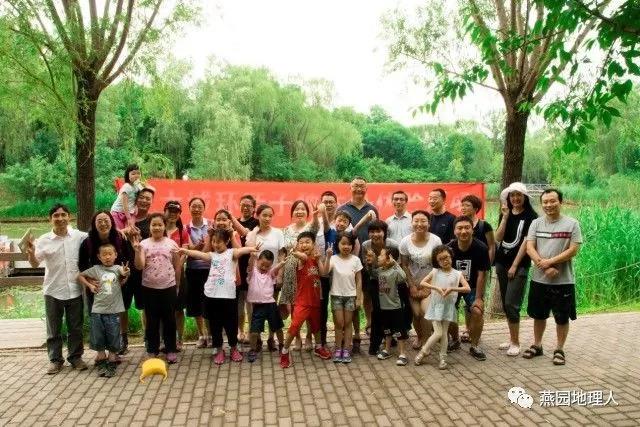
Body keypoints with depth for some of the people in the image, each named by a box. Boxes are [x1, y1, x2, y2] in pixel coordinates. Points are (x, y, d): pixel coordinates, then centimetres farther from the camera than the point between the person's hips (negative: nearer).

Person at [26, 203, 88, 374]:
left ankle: (75, 357, 26)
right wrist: (31, 253, -25)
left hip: (75, 290, 0)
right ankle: (55, 360, 24)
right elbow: (35, 264, -6)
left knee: (75, 328, 12)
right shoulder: (44, 240, -5)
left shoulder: (80, 236, -4)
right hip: (53, 291, 0)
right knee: (54, 329, 11)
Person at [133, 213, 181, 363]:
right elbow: (139, 266, -12)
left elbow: (178, 267, 5)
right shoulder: (144, 244, -3)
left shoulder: (171, 243, -2)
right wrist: (137, 251, -25)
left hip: (168, 287, 0)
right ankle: (152, 350, 23)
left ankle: (170, 350, 20)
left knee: (169, 320, 8)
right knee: (152, 320, 10)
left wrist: (177, 285, 6)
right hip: (149, 288, 0)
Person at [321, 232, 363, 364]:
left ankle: (346, 350, 14)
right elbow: (324, 272, -24)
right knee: (339, 324, 3)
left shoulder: (355, 260, -4)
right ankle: (338, 350, 16)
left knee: (347, 324, 7)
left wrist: (359, 298, -3)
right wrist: (328, 257, -32)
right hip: (336, 295, -1)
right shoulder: (333, 259, -7)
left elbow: (359, 281, 0)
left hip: (350, 295, 1)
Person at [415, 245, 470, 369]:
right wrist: (436, 288, -21)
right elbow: (422, 283, -10)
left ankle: (443, 358, 21)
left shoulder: (457, 274, -2)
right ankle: (424, 351, 17)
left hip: (448, 306, 1)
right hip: (436, 306, -1)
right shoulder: (435, 272, -2)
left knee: (444, 333, 9)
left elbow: (468, 289, -12)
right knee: (438, 333, -5)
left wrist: (452, 289, -25)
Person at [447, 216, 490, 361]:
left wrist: (478, 298, -17)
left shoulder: (481, 248, -21)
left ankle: (474, 346, 1)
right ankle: (455, 340, 22)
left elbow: (481, 274, -16)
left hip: (473, 286, -1)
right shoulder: (449, 248, -19)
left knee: (477, 311, -21)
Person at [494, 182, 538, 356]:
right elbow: (498, 238, -1)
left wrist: (515, 266, -13)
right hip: (501, 263, 6)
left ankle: (515, 343, 1)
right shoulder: (505, 214, 10)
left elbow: (526, 242, -10)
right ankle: (512, 339, 21)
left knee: (511, 304, -10)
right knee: (506, 304, 10)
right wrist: (505, 216, -9)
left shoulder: (531, 216, -5)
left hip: (519, 265, -6)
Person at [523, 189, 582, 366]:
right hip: (539, 279, 3)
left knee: (562, 317, 7)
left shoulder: (572, 224, -4)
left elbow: (573, 250, -11)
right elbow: (530, 248, -5)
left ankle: (559, 350, 23)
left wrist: (550, 262, -18)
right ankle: (537, 346, 30)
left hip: (563, 280, -3)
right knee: (538, 315, 15)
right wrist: (545, 267, -18)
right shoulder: (536, 223, 3)